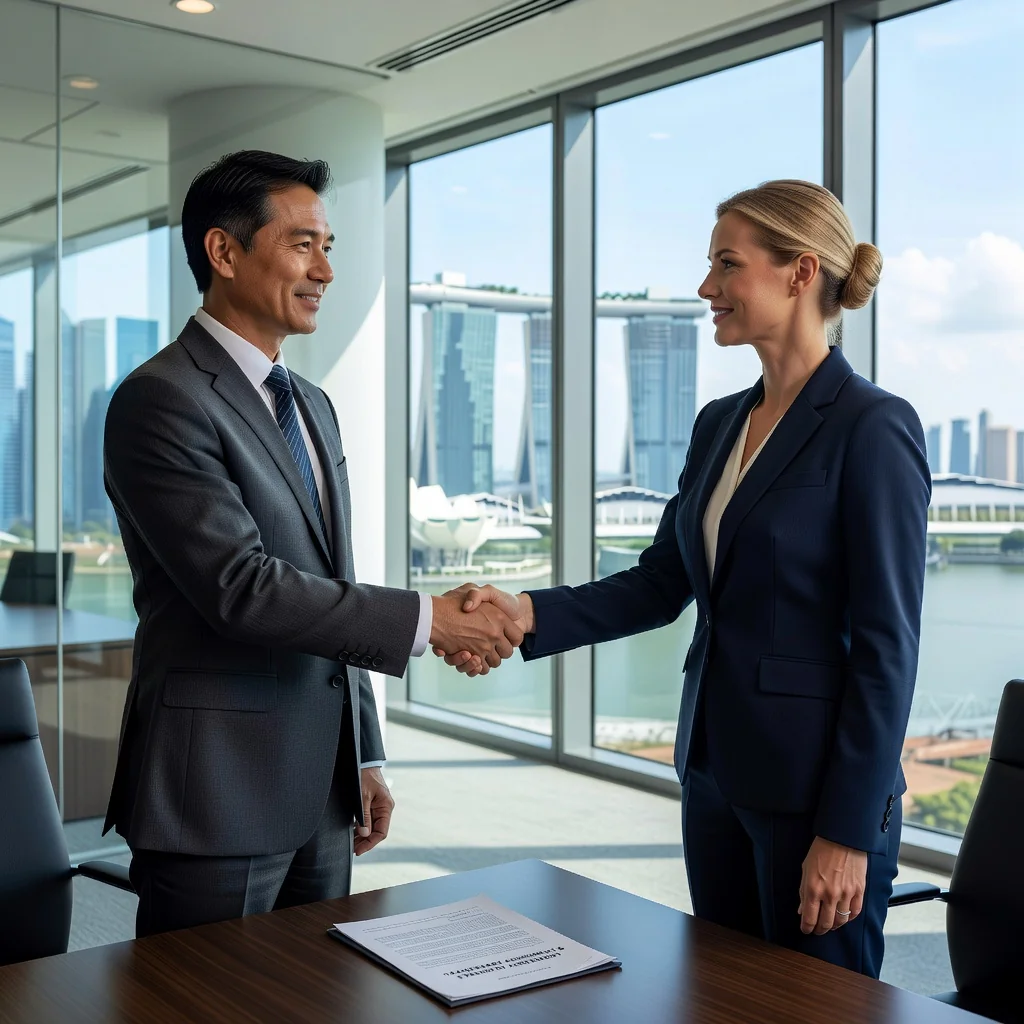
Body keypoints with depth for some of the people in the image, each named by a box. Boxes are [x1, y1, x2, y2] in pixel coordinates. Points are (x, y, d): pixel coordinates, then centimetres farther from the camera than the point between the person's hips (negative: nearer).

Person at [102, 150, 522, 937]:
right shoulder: (161, 401, -13)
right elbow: (242, 587, -22)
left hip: (320, 792, 8)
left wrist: (366, 758, 16)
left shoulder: (313, 406, 14)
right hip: (217, 796, -8)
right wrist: (427, 620, -20)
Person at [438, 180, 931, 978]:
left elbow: (886, 646, -16)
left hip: (815, 785, -7)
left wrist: (848, 831, -16)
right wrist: (529, 613, -7)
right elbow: (660, 585, 9)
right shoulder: (719, 425, 9)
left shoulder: (872, 427, -14)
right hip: (716, 770, 7)